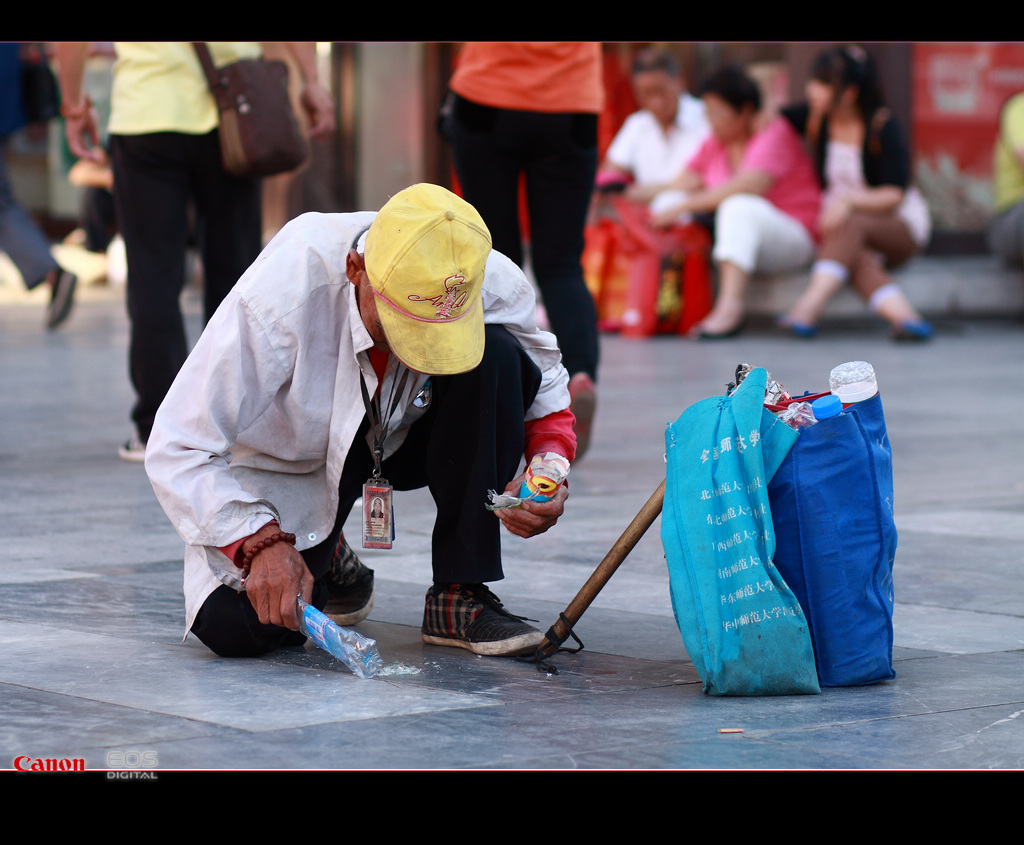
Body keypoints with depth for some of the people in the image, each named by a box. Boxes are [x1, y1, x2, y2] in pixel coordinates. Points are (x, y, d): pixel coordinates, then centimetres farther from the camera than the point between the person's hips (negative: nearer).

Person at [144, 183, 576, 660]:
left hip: (401, 438, 3)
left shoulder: (495, 286, -26)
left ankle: (459, 595, -15)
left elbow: (544, 384, -3)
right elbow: (177, 450, -32)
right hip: (287, 460, -2)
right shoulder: (278, 297, -37)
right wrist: (263, 542, -43)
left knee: (494, 356, -27)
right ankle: (324, 557, 14)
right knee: (237, 630, -24)